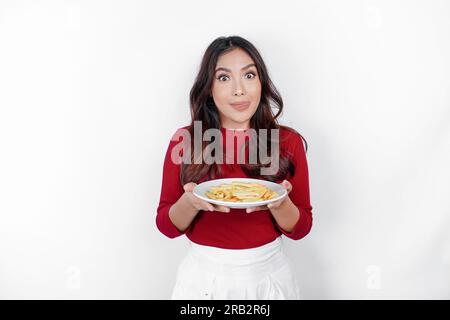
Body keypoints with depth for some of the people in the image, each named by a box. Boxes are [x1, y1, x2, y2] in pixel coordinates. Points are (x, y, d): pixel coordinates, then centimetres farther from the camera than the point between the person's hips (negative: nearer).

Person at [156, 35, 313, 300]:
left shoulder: (288, 142, -8)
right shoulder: (184, 141, -9)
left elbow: (301, 228, -2)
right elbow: (167, 226, -3)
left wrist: (279, 203, -22)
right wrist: (190, 202, -23)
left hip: (269, 275, 1)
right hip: (204, 276, 0)